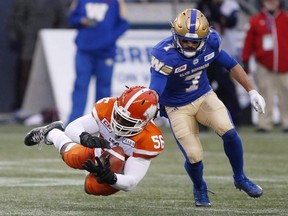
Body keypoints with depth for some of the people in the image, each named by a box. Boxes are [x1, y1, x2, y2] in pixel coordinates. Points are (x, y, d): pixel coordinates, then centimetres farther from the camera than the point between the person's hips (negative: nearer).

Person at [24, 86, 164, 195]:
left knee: (93, 187, -27)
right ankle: (51, 133, 10)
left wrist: (109, 177, -56)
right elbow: (72, 128, -26)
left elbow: (130, 182, -35)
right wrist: (84, 137, -50)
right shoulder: (108, 107, -30)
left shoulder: (150, 140, -37)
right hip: (100, 152, 2)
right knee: (75, 158, -28)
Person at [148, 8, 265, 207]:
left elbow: (232, 65, 3)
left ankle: (240, 179, 6)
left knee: (229, 133, -20)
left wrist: (252, 92, 4)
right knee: (194, 157, -12)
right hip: (178, 107, -3)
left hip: (205, 96, 3)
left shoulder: (211, 42, -15)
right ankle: (199, 189, 23)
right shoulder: (165, 55, -30)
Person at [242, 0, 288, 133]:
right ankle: (265, 123, 1)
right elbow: (249, 42, 4)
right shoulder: (256, 21, 2)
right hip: (264, 67, -1)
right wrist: (245, 61, 2)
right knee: (266, 97, -2)